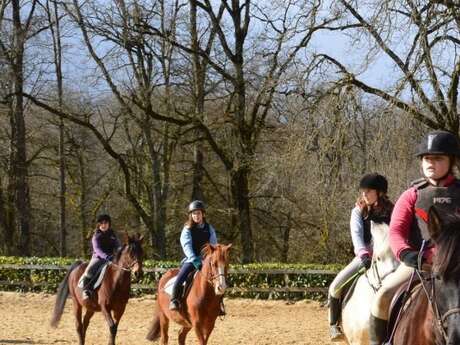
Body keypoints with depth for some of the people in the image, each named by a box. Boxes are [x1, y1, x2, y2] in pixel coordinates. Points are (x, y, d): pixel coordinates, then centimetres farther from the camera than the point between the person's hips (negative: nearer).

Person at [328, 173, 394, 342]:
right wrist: (364, 254, -34)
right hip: (363, 257, 0)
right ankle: (334, 324, 4)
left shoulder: (391, 211, -1)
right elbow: (356, 234, -17)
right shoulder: (358, 211, -2)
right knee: (336, 286, -14)